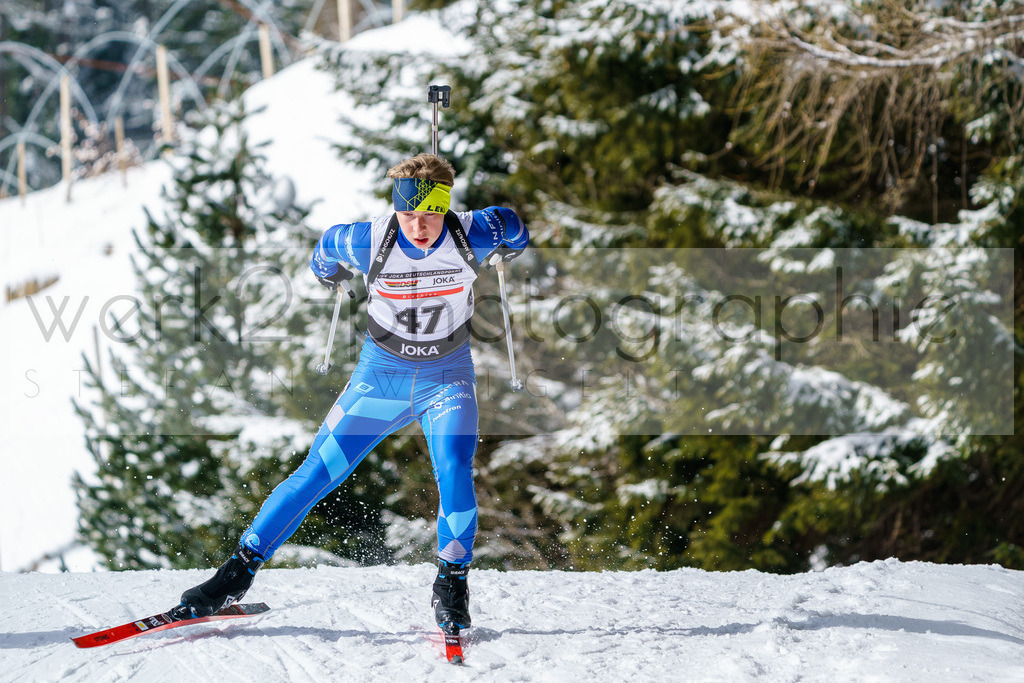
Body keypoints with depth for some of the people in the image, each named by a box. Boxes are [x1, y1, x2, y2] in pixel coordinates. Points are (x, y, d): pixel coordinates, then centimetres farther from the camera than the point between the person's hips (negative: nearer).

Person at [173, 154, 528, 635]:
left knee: (454, 477, -23)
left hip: (446, 378, 0)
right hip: (380, 374, 0)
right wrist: (328, 272, 25)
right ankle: (238, 571, 0)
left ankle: (452, 586, -3)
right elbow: (329, 244, 3)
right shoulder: (371, 243, -22)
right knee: (316, 474, -7)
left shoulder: (471, 237, -22)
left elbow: (511, 225, 3)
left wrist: (510, 247, 25)